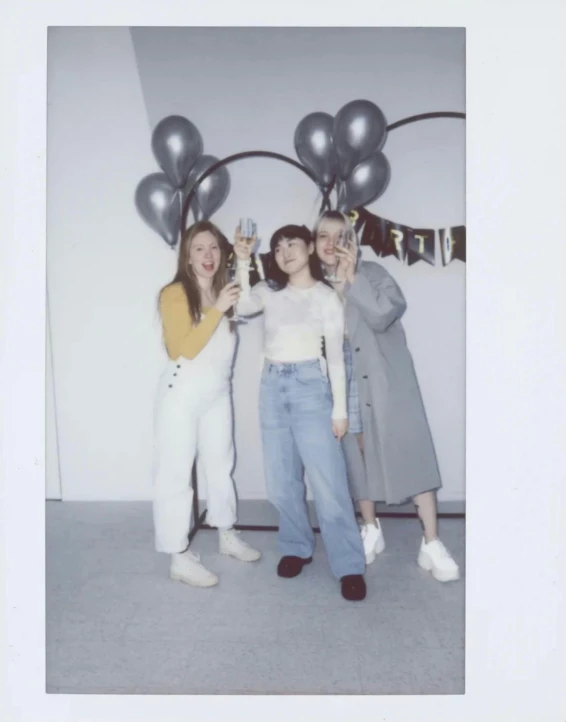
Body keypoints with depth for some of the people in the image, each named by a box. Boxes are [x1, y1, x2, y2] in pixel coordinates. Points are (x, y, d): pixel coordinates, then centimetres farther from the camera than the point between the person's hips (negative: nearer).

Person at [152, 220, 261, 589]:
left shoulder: (224, 291, 8)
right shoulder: (175, 294, -11)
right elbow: (185, 349, -19)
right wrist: (217, 310, -22)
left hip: (219, 392, 7)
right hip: (182, 394, -7)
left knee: (221, 465, 19)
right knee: (176, 472, 0)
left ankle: (228, 536, 37)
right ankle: (180, 557, 12)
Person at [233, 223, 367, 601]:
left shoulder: (326, 297, 2)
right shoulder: (270, 292, 11)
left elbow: (335, 354, -1)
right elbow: (242, 306, -7)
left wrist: (340, 407, -4)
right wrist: (243, 262, -9)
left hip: (310, 386, -4)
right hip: (272, 386, 4)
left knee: (328, 479, -7)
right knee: (281, 479, 9)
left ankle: (350, 566, 2)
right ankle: (297, 547, 27)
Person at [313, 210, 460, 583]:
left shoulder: (372, 273, -3)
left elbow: (382, 315, -20)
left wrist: (352, 277, -18)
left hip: (385, 380, -2)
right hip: (345, 386, 3)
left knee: (410, 454, -3)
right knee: (358, 455, 10)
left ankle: (432, 543, 7)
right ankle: (371, 530, 29)